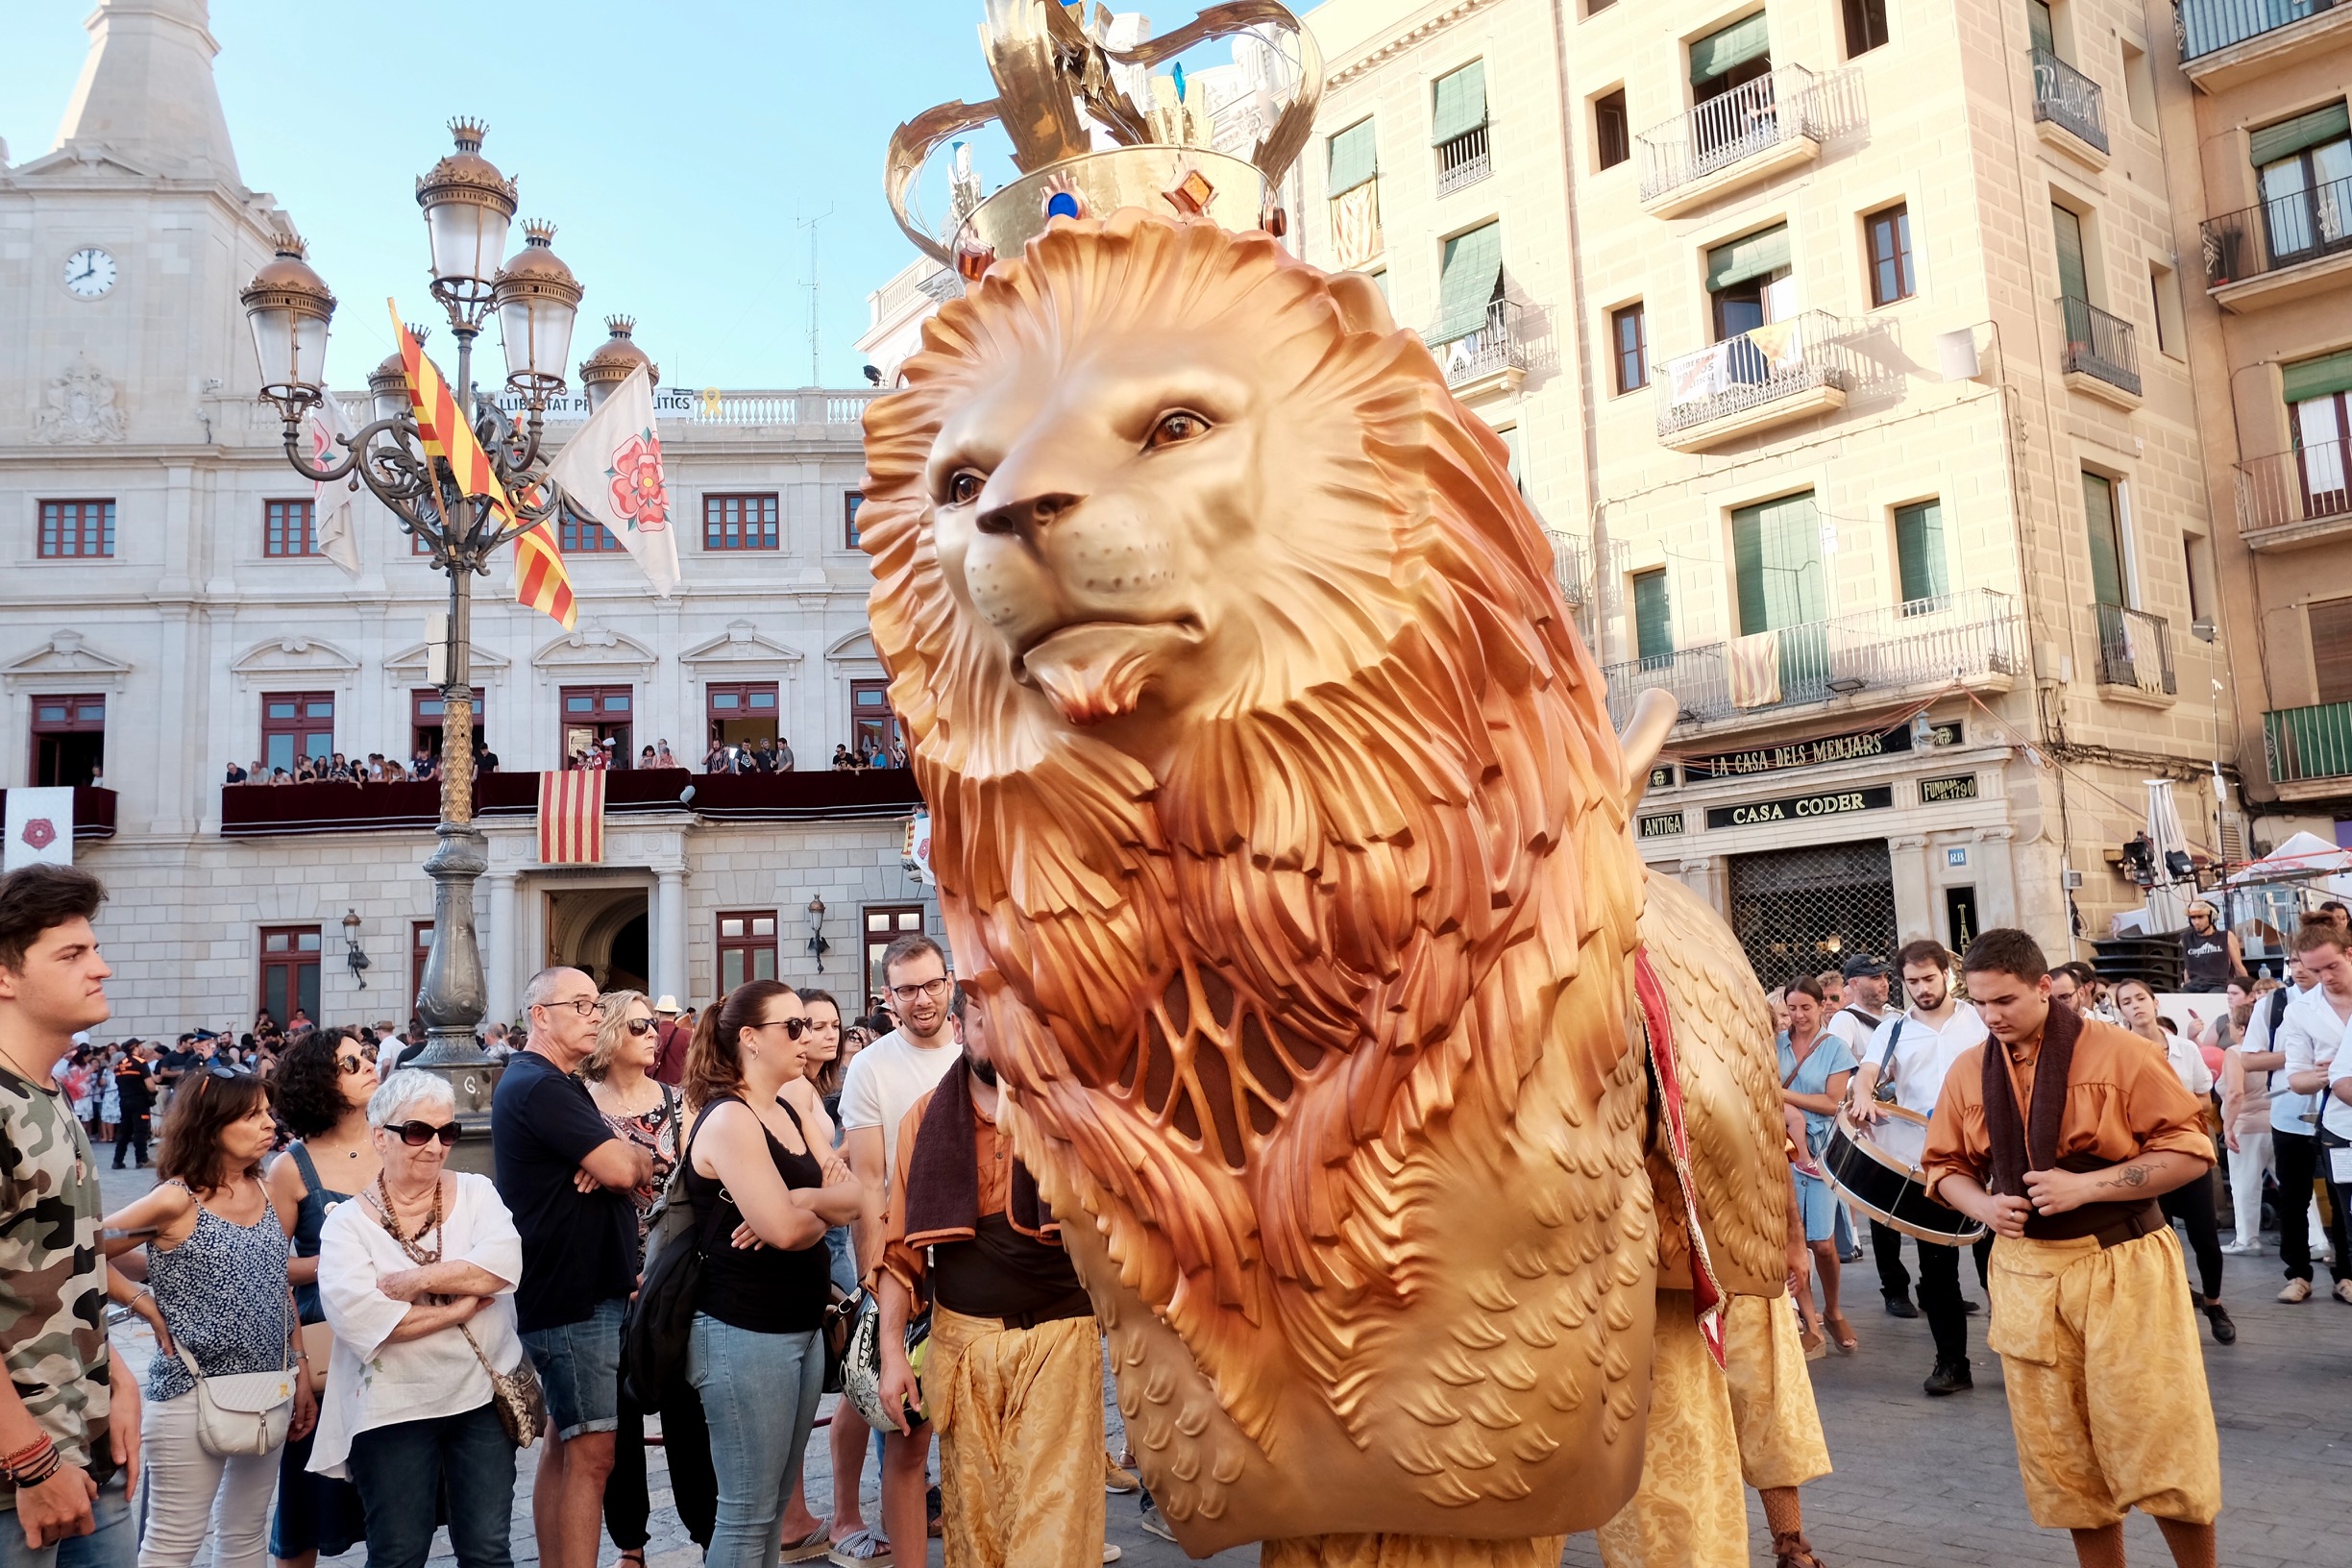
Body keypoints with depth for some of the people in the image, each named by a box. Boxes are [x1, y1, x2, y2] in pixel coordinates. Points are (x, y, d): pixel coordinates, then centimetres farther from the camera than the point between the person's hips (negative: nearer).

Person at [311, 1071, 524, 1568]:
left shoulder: (476, 1193, 3)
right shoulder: (348, 1221, -4)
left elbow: (503, 1264, -15)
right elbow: (355, 1315, -20)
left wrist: (414, 1279, -17)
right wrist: (461, 1307, -15)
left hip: (482, 1394, 2)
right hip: (393, 1409, -2)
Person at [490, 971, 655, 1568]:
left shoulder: (559, 1085, 17)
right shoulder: (539, 1085, -17)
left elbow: (617, 1169, 14)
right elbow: (625, 1170, -24)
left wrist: (607, 1162, -9)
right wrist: (637, 1156, -1)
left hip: (576, 1290, 10)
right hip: (575, 1297, -10)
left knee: (564, 1447, 15)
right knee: (591, 1452, -8)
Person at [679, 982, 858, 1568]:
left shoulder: (789, 1113, 12)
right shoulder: (727, 1119, -14)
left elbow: (854, 1197, 4)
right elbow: (783, 1228, -23)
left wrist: (800, 1202, -15)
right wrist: (824, 1204, -2)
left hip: (801, 1327, 8)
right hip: (744, 1335, -8)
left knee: (776, 1501, 14)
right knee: (749, 1513, -1)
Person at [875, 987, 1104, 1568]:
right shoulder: (925, 1119, 5)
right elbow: (901, 1246, 8)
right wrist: (892, 1353, 3)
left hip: (1057, 1334, -2)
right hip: (962, 1340, 3)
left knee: (1053, 1519, -4)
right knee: (972, 1514, 11)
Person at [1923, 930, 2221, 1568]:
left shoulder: (2114, 1051, -9)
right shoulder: (1967, 1071, 3)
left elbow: (2188, 1150, -9)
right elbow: (1944, 1166, 13)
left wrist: (2086, 1186, -18)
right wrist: (1984, 1206, -8)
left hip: (2123, 1268, -4)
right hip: (2025, 1271, 4)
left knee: (2158, 1443, 1)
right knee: (2063, 1456, 10)